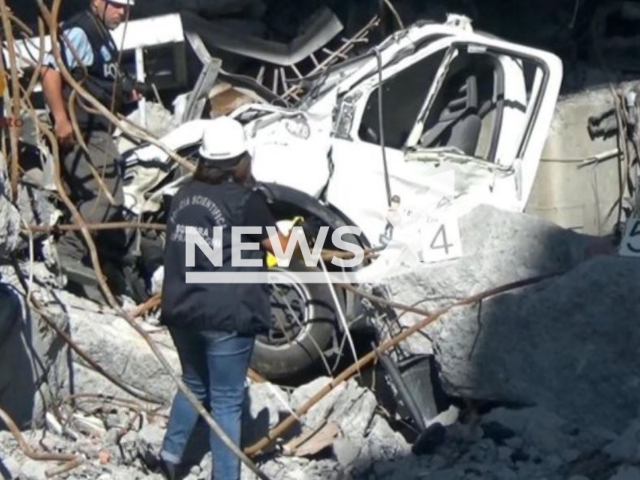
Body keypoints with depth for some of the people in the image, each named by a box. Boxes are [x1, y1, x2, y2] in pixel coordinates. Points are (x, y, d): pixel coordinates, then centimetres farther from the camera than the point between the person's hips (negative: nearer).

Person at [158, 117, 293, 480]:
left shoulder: (185, 196, 8)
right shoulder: (246, 201, -11)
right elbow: (280, 246, -2)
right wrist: (298, 239, 21)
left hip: (182, 310, 6)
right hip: (226, 316, -6)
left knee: (194, 384, 26)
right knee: (226, 400, 2)